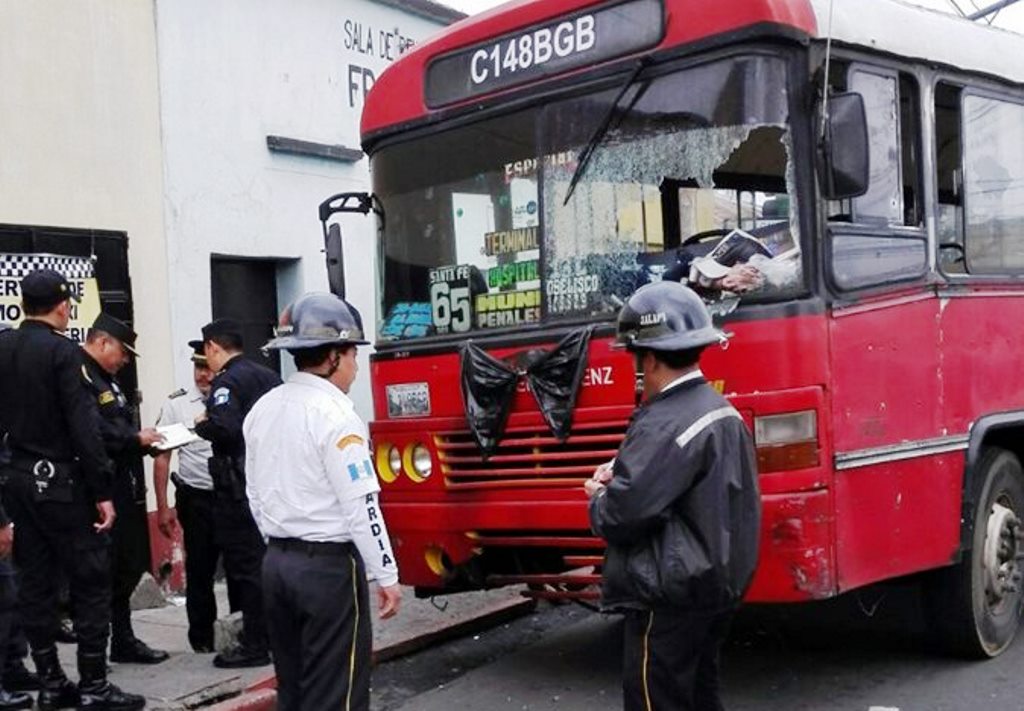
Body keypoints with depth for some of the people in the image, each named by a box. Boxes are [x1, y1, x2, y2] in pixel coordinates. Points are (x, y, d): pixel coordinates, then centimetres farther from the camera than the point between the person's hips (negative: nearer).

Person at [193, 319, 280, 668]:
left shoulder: (227, 382, -13)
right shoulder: (267, 376, 12)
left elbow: (224, 428, -27)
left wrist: (202, 424, -7)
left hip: (241, 487, -8)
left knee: (245, 564, -3)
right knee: (266, 560, 17)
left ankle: (255, 645, 1)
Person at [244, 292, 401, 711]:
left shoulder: (262, 409, 8)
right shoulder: (334, 413, -15)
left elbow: (255, 494, 15)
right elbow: (360, 505, -17)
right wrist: (386, 575, -12)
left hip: (277, 562, 8)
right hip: (329, 565, -8)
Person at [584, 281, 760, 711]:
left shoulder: (665, 424, -22)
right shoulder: (722, 411, 9)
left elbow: (621, 516, -27)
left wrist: (599, 496, -4)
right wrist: (621, 478, 3)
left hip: (670, 597, -10)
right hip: (717, 585, 10)